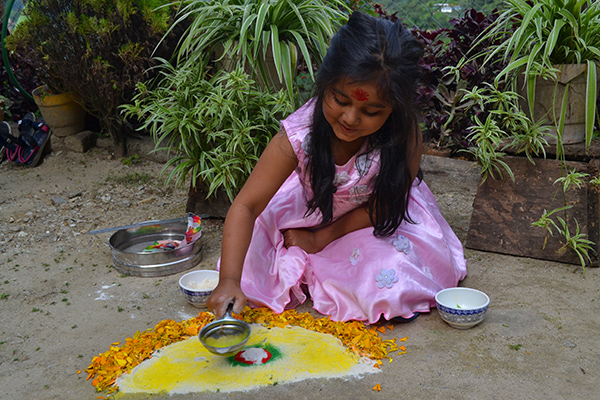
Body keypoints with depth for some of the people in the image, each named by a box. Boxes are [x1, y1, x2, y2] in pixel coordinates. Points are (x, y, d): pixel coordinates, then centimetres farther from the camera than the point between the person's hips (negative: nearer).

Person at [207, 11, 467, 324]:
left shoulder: (405, 134, -31)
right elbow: (246, 206, -31)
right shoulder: (298, 135, -33)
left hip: (373, 220, 0)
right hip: (312, 211, 1)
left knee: (391, 288, -23)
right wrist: (229, 280, -42)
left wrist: (322, 238, -20)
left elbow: (383, 205, -18)